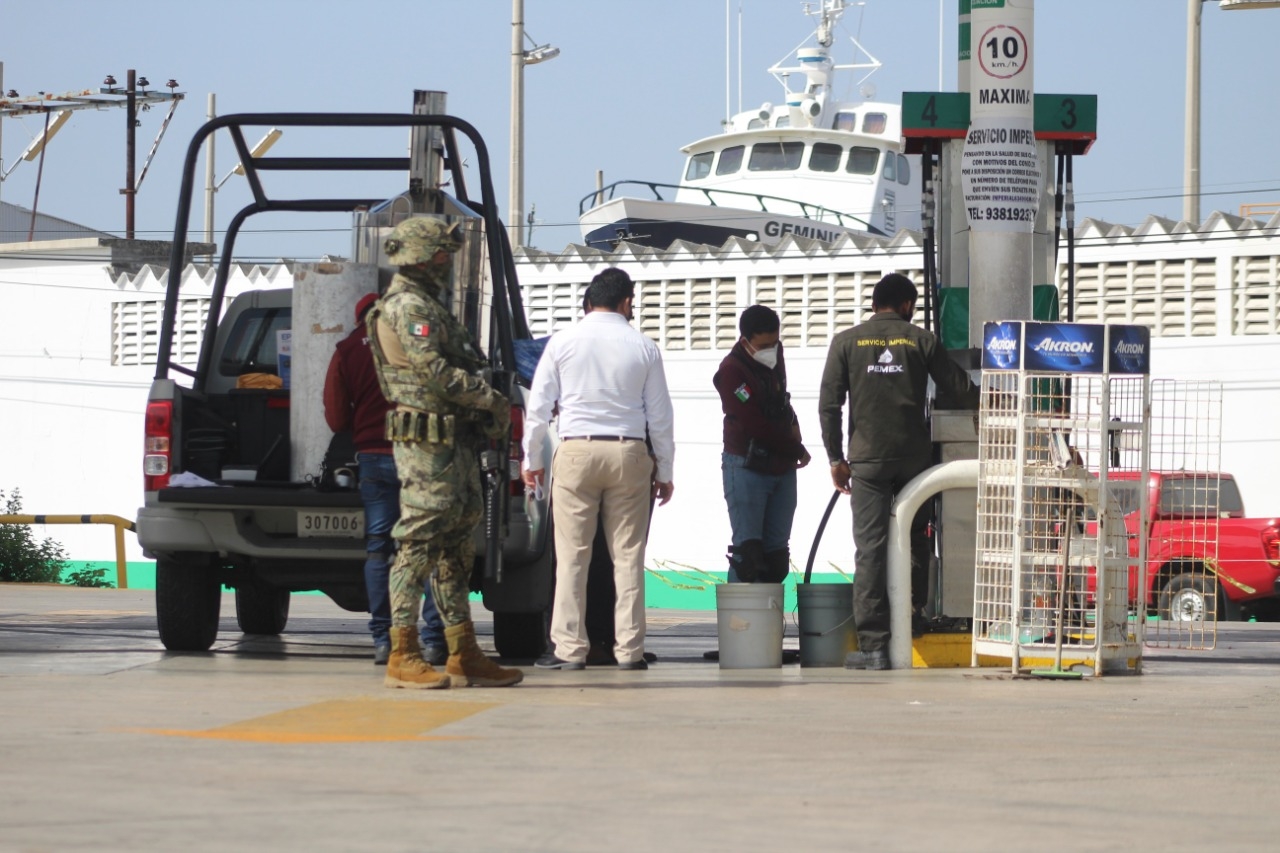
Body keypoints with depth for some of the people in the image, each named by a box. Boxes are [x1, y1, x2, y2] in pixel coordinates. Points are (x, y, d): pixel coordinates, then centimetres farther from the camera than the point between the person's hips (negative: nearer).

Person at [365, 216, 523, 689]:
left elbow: (458, 370, 24)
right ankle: (403, 658, -11)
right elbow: (437, 373, -19)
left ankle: (464, 657, 14)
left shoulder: (426, 306, 22)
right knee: (419, 544, -11)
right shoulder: (408, 307, -11)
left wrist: (486, 412, 10)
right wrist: (493, 399, -8)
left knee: (455, 548, 11)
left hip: (453, 443, 11)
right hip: (426, 442, -11)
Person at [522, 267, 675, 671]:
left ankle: (569, 648, -1)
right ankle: (629, 649, 4)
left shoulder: (563, 342, 2)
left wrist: (532, 459, 13)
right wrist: (664, 471, 15)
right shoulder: (643, 348, 3)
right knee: (628, 556, 4)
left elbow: (539, 404, 3)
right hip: (629, 454, 1)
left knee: (572, 555, 1)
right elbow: (660, 415, 7)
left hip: (576, 452, -1)